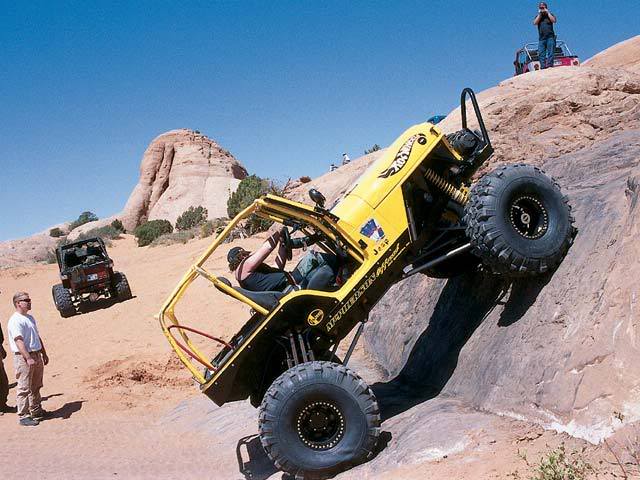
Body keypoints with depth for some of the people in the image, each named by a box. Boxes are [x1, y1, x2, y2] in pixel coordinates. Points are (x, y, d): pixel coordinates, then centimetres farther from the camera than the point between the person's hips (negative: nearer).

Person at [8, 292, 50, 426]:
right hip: (23, 358, -9)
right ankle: (23, 416, 1)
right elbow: (19, 341, -23)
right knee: (24, 388, -5)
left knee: (36, 386, 17)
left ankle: (36, 411, 28)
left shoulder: (30, 318, 15)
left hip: (36, 355, 9)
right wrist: (28, 358, -30)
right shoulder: (15, 320, -14)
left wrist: (44, 354, 23)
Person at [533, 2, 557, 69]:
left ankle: (549, 65, -18)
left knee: (550, 52, -11)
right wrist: (539, 14, -1)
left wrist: (547, 12, -2)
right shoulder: (537, 17, 19)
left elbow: (554, 20, -7)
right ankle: (543, 66, -10)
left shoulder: (550, 15, 13)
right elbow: (535, 23, -1)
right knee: (541, 53, -7)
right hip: (541, 38, 2)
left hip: (550, 37, -2)